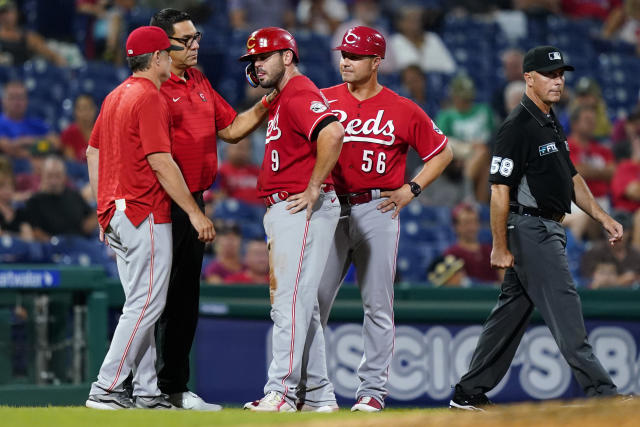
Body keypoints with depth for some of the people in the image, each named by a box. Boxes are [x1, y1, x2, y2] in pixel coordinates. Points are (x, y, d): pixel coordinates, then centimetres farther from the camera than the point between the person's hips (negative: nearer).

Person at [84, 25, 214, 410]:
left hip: (116, 215, 10)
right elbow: (161, 163, -18)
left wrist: (104, 210, 23)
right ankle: (106, 389, -12)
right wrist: (195, 213, -15)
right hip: (146, 215, -10)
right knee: (146, 305, -8)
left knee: (142, 305, 13)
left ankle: (147, 392, 13)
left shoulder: (115, 97, 15)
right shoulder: (150, 98, -13)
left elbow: (93, 153, 19)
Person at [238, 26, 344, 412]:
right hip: (282, 213, 11)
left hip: (303, 210, -11)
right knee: (297, 306, 12)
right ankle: (319, 397, 16)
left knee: (291, 301, -14)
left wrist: (314, 189, -24)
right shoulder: (281, 100, 20)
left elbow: (333, 133, -29)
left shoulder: (300, 94, -13)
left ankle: (282, 392, -17)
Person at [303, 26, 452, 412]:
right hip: (332, 209, 2)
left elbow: (442, 152, 9)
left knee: (377, 305, 1)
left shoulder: (402, 110, 1)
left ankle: (373, 389, 7)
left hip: (378, 210, -2)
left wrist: (411, 190, 1)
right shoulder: (325, 100, 6)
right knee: (313, 299, 0)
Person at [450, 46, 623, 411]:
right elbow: (500, 189, -17)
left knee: (512, 312, 12)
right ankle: (600, 392, -13)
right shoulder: (518, 127, -16)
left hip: (549, 229, 10)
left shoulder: (552, 123, 15)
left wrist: (602, 217, 14)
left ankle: (470, 394, 17)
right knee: (565, 310, -11)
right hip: (531, 229, -10)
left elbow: (571, 177, 23)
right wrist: (500, 247, -18)